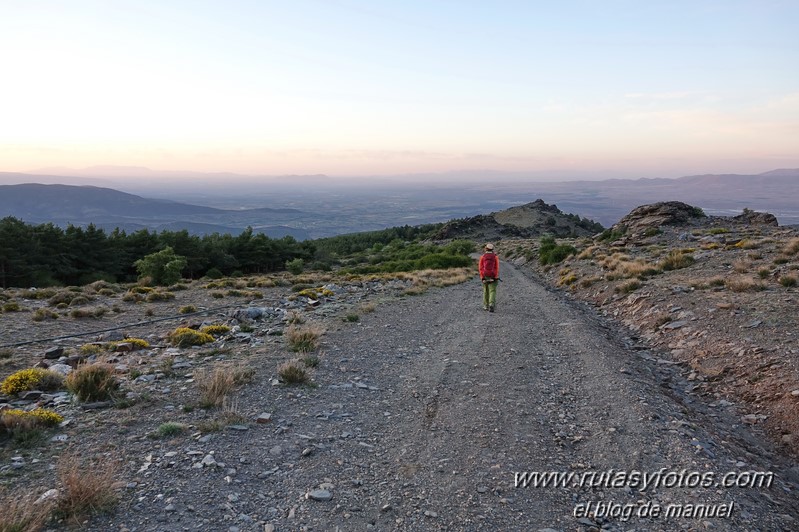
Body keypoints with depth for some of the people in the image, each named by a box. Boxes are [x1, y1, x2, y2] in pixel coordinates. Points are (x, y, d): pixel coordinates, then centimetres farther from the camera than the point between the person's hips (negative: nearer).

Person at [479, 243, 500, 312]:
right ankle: (491, 304, -23)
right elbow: (497, 268, -9)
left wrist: (482, 277, -4)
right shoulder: (495, 257, -4)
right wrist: (496, 278, -8)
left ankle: (486, 306, 21)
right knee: (492, 291, -3)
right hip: (493, 277, -1)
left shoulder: (482, 257, -2)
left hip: (485, 277, 2)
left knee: (486, 291, 16)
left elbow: (481, 268, -6)